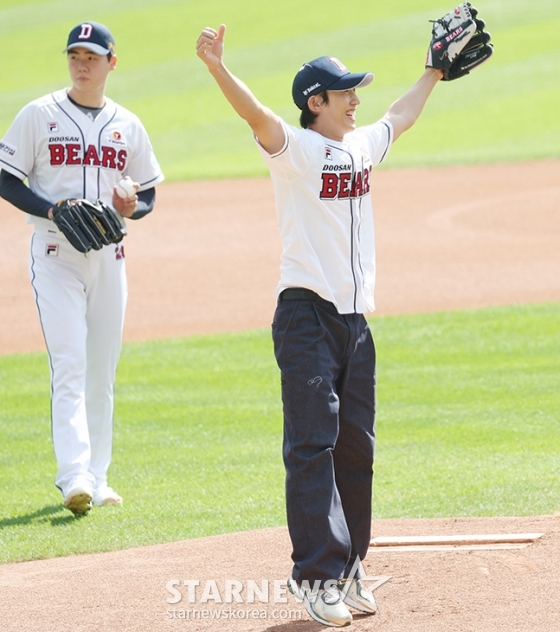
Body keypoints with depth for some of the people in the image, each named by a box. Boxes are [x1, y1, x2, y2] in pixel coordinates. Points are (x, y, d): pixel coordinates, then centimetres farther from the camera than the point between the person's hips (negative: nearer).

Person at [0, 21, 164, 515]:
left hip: (108, 257, 4)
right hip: (56, 254, -4)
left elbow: (148, 193, 15)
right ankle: (75, 477, -24)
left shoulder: (127, 126, 10)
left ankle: (97, 478, 16)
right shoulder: (40, 116, 0)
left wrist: (131, 209, -8)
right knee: (69, 367, -15)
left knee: (102, 371, 8)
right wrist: (52, 210, -17)